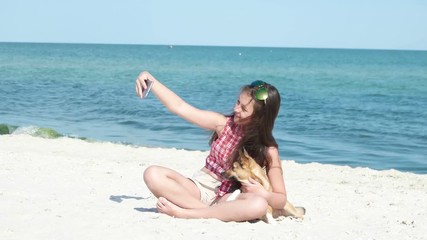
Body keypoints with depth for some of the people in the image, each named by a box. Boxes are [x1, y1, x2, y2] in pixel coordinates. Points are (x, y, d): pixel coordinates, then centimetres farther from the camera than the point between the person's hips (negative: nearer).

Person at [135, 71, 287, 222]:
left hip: (228, 199, -2)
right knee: (153, 174, -23)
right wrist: (151, 80, -9)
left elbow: (281, 200, -5)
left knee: (259, 205, -38)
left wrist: (263, 194, -26)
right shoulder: (224, 124, -2)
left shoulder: (267, 151, -7)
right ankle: (210, 212, -27)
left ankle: (182, 212, -30)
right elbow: (179, 107, -1)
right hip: (200, 189, 2)